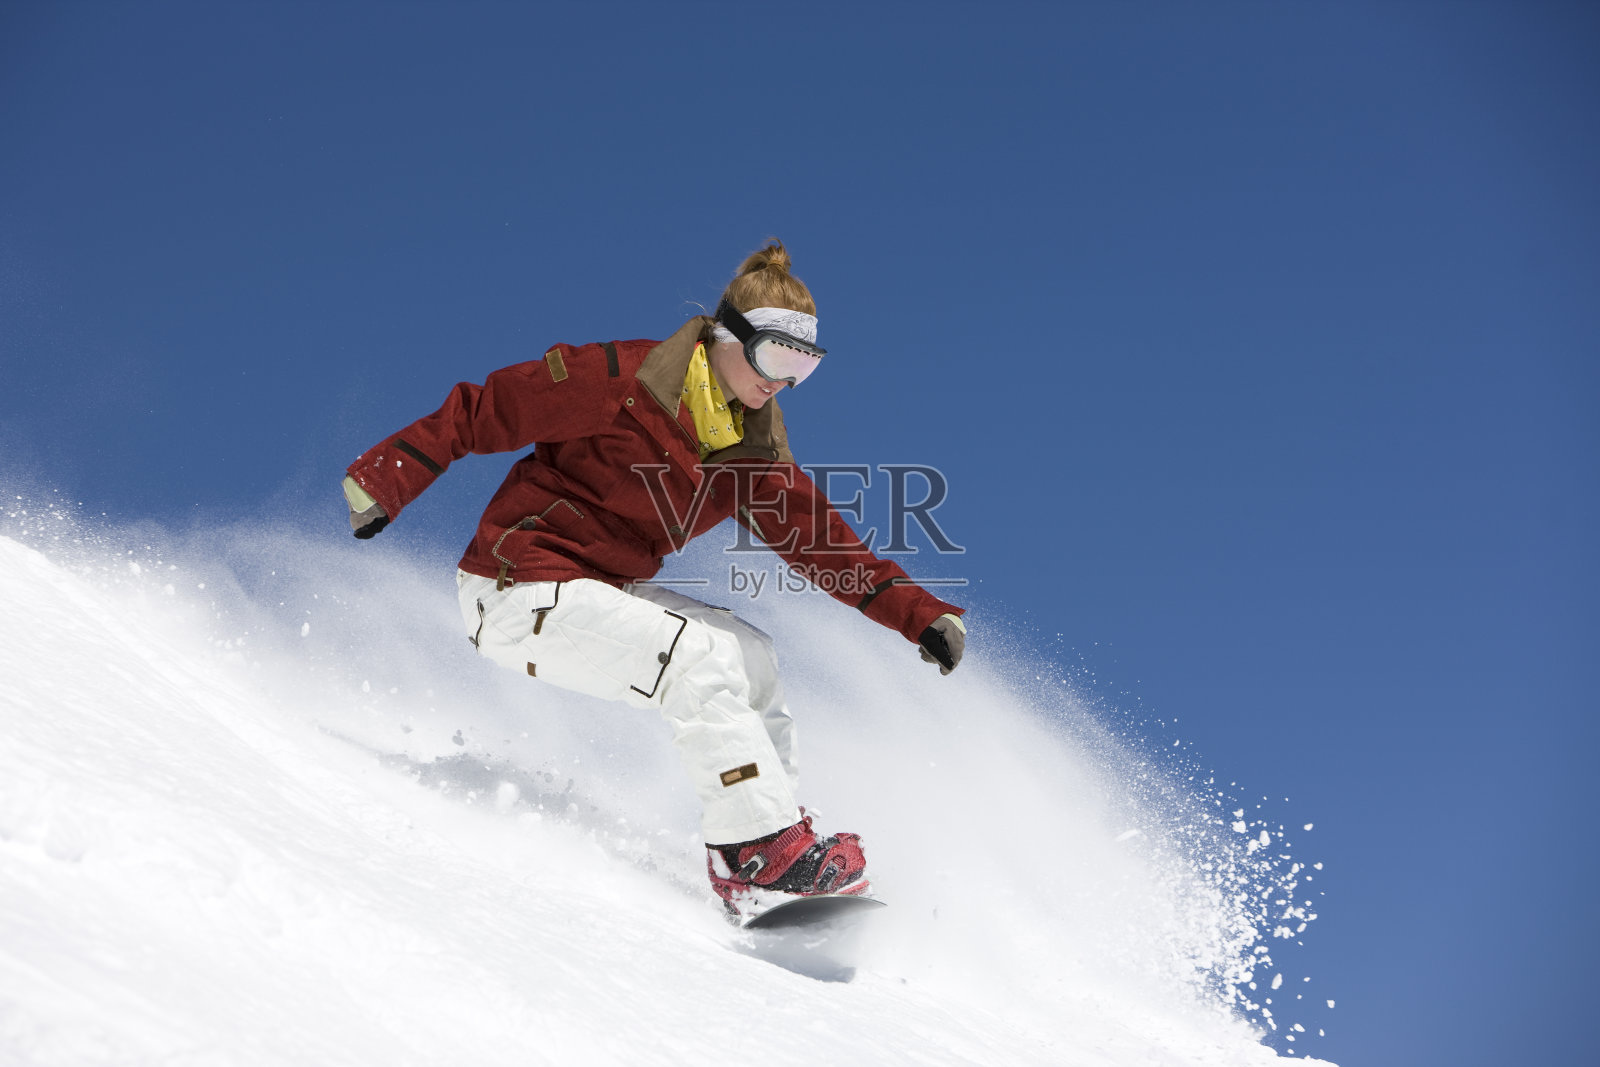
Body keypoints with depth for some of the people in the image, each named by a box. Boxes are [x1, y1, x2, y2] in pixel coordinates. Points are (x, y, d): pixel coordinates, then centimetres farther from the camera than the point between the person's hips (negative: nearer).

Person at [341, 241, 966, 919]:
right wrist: (383, 481, -16)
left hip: (604, 591, 8)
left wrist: (920, 612, -4)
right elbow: (478, 413, -12)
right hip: (520, 589, -8)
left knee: (749, 655, 5)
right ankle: (763, 853, -20)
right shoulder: (620, 381, -17)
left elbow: (814, 535, 4)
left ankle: (776, 836, 7)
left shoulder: (754, 443, 4)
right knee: (696, 657, -22)